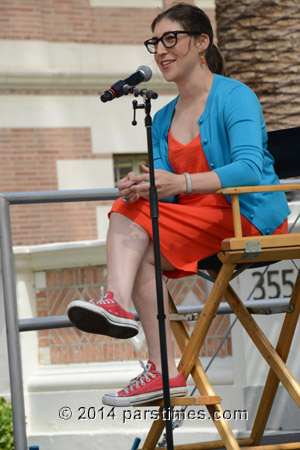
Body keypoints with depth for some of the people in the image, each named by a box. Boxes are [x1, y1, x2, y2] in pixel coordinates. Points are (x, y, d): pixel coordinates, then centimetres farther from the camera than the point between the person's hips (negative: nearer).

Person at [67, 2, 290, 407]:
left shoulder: (234, 97, -8)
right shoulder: (163, 120, 14)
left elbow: (249, 169, -24)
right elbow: (164, 190, 6)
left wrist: (179, 183, -37)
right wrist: (140, 187, -20)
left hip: (252, 218, -7)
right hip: (199, 226, 7)